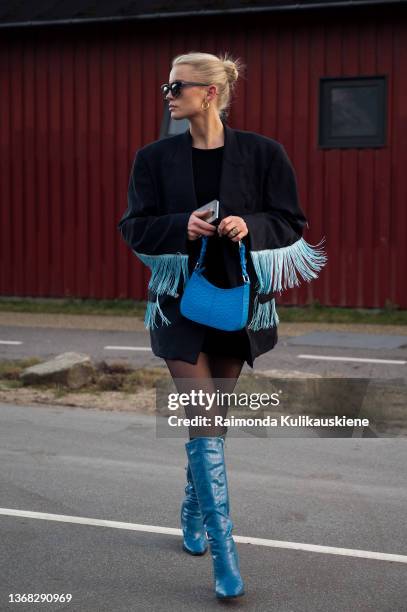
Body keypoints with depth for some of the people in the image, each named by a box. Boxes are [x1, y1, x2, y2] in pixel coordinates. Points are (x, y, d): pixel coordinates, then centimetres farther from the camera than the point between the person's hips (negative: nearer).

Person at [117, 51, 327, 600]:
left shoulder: (262, 153, -3)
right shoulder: (155, 158, 1)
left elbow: (291, 222, 0)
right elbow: (134, 228, 1)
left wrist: (249, 225, -20)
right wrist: (181, 226, -19)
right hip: (180, 302, -1)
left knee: (215, 419, 14)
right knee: (205, 423, -8)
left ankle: (194, 513, 38)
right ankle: (224, 554, -5)